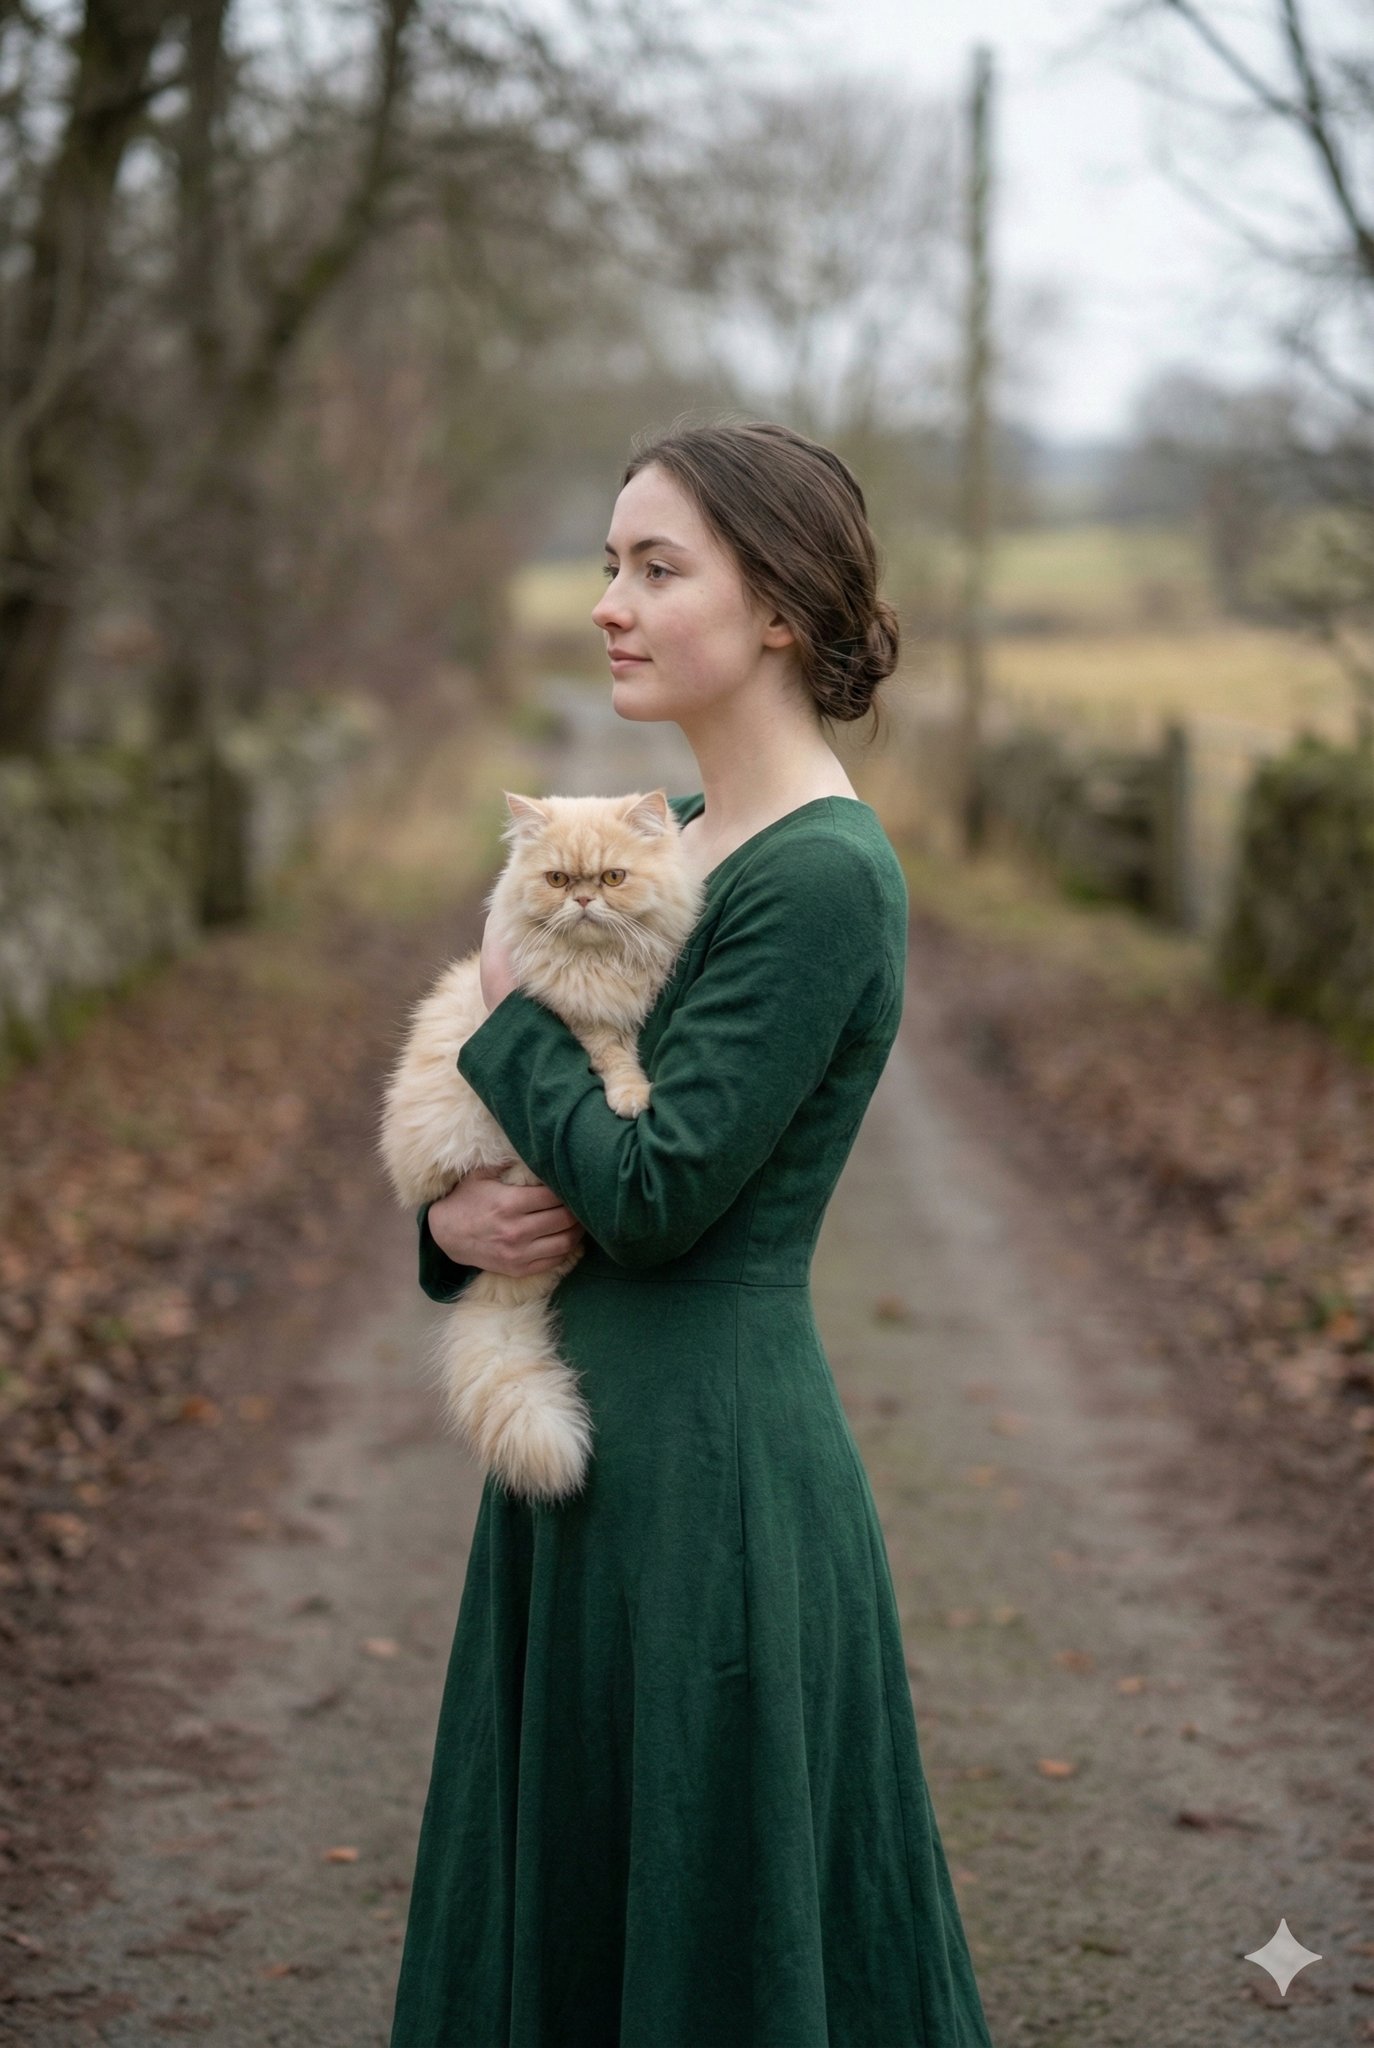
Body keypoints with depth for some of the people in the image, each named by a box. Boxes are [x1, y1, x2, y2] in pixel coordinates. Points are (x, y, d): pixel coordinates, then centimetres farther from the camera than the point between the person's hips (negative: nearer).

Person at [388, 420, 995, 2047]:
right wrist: (451, 1216, -4)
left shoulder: (822, 875, -17)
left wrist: (510, 1014, -7)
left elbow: (659, 1188, -21)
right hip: (588, 1435, 9)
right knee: (550, 1904, 20)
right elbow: (471, 1119, 17)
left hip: (713, 1463, -9)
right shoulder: (674, 834, 10)